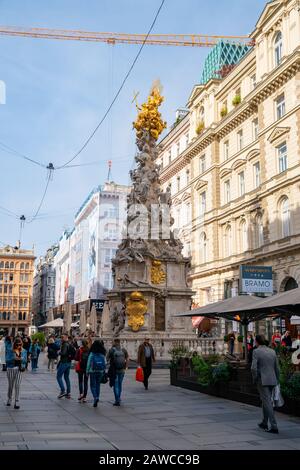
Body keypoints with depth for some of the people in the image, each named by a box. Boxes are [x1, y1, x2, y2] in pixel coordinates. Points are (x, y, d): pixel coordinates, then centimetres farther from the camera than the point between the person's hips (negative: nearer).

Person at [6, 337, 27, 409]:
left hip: (19, 369, 1)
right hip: (11, 369, -1)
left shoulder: (23, 351, 5)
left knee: (17, 385, -6)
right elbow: (7, 360, -8)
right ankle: (9, 399, 31)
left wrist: (22, 359, -14)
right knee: (11, 385, 11)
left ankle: (17, 402, -3)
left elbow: (25, 360, 8)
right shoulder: (10, 350, -2)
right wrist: (14, 358, -24)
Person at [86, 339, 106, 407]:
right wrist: (104, 371, 12)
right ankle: (97, 398, 16)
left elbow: (89, 363, -6)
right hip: (100, 371, 3)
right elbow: (105, 363, 3)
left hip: (93, 371, -3)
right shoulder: (103, 354, 0)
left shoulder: (92, 354, -8)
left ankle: (95, 397, -14)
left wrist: (87, 371, 2)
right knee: (98, 385, 15)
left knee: (93, 385, 5)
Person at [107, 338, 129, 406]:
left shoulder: (111, 350, -8)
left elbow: (108, 358, 2)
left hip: (114, 370, -3)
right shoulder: (123, 350, 1)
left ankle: (117, 401, -5)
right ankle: (118, 398, 30)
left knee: (115, 385, 2)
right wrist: (125, 367, 7)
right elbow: (127, 359, 0)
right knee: (120, 384, 19)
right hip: (122, 370, 3)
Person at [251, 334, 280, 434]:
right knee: (266, 401, 20)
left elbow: (253, 368, -16)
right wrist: (276, 380, 18)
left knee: (268, 403, -4)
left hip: (262, 381, -6)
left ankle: (274, 427, -7)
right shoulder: (272, 351, 8)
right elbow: (277, 368, 10)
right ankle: (264, 423, 30)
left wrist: (255, 379, -2)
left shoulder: (256, 351, -9)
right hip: (272, 380, 6)